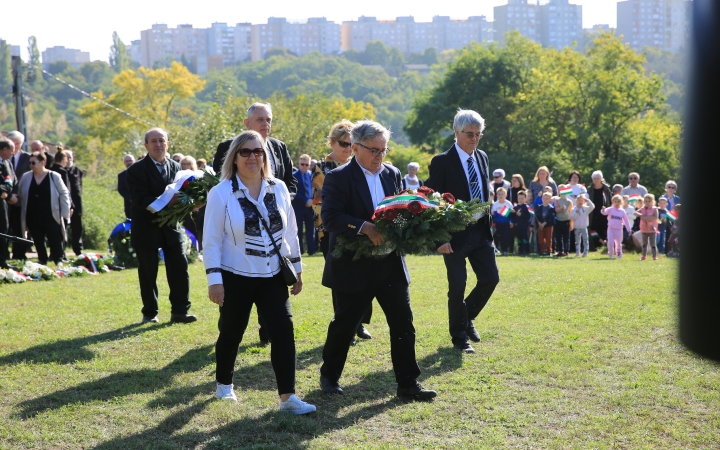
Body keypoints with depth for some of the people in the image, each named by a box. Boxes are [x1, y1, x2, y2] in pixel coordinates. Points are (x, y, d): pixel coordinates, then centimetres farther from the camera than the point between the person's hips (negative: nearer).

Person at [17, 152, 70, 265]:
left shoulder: (54, 176, -3)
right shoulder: (26, 177, 4)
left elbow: (64, 194, 0)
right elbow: (20, 195, 15)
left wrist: (64, 213, -4)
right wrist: (23, 212, 13)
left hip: (51, 218, -3)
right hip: (33, 218, 3)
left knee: (55, 241, 1)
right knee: (38, 242, 8)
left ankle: (58, 262, 15)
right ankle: (42, 261, 19)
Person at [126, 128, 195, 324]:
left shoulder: (176, 167, 8)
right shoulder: (137, 170, -7)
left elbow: (181, 194, 7)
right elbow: (140, 199, -18)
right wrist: (165, 202, -32)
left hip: (170, 227, 4)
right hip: (147, 228, -4)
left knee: (180, 268, -1)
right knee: (148, 272, 5)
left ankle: (180, 311, 7)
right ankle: (150, 313, 17)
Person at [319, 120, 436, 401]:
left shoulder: (392, 175, 9)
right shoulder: (338, 178, -8)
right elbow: (330, 218, -20)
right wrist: (365, 228, -30)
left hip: (391, 265, 5)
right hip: (354, 268, -5)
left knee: (403, 324, 1)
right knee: (344, 324, 7)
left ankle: (408, 383, 9)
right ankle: (329, 376, 27)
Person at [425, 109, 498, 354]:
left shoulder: (482, 157, 9)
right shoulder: (442, 162, -11)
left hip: (481, 231, 6)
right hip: (456, 233, -6)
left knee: (490, 278, 4)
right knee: (457, 286, 0)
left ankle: (468, 318, 28)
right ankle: (459, 338, 14)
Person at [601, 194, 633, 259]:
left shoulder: (623, 211, 0)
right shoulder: (610, 209, -5)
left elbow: (626, 221, 4)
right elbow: (604, 212, -24)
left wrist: (629, 229, 2)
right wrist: (603, 210, -48)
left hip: (619, 230, 2)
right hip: (611, 228, -2)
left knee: (618, 243, 11)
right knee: (610, 242, -11)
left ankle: (619, 253, 33)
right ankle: (611, 254, 10)